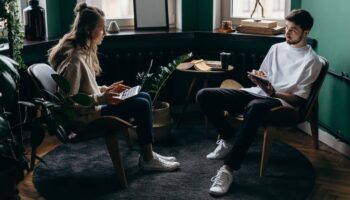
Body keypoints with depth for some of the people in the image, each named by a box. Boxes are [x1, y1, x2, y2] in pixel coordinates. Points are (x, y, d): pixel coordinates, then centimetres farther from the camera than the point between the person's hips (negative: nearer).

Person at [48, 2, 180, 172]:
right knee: (141, 105, -15)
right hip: (85, 116, -10)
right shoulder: (73, 58, -24)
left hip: (91, 106, 10)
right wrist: (101, 99, -27)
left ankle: (148, 154, 9)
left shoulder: (84, 51, 7)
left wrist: (106, 90, 6)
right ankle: (148, 160, -1)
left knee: (145, 97, 4)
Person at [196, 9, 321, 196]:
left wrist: (273, 93, -21)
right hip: (257, 92, 7)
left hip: (282, 101, -6)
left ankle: (228, 169, -43)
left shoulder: (311, 60, 1)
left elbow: (300, 99, -5)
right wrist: (257, 77, -1)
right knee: (204, 95, -13)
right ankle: (228, 138, 7)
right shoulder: (276, 48, 19)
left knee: (255, 107, -46)